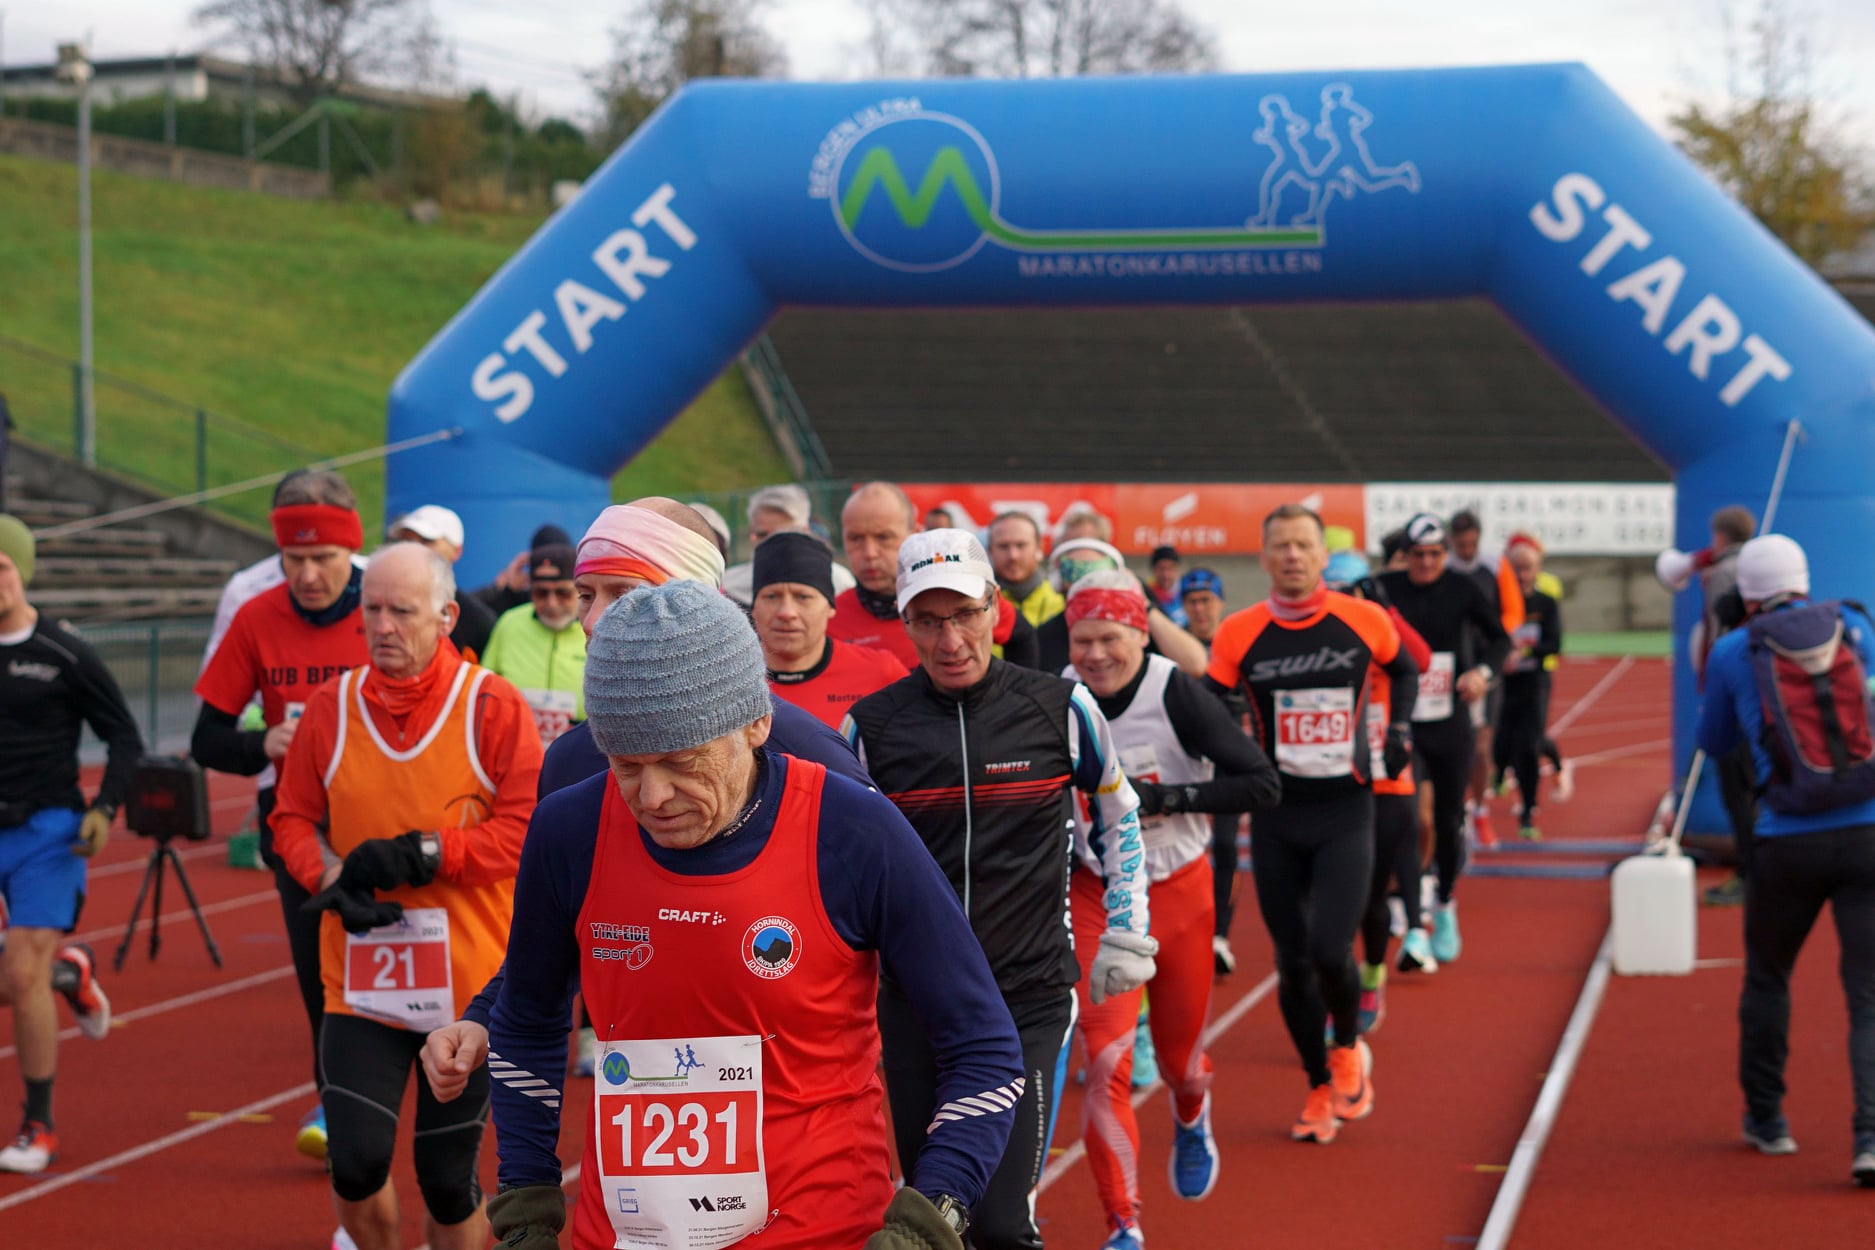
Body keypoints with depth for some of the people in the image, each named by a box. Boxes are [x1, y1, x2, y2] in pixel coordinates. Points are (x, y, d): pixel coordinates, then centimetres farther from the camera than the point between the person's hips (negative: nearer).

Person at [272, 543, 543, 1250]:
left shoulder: (492, 707, -6)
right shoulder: (331, 707, 3)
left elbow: (529, 827, -11)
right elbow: (292, 818, 9)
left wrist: (421, 853, -18)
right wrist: (331, 881, -10)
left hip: (470, 985, -2)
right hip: (361, 979, 2)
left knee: (448, 1177, 7)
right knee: (356, 1164, -10)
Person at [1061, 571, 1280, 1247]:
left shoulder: (1175, 694, -19)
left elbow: (1263, 783, -20)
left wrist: (1164, 797, -26)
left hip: (1179, 892, -1)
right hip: (1096, 896, 1)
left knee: (1180, 1058, 16)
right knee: (1105, 1062, -14)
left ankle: (1190, 1116, 55)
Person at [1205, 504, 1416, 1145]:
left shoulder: (1363, 621, -2)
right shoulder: (1239, 633, -3)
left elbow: (1403, 670, 19)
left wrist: (1398, 729, 8)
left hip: (1345, 811, -1)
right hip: (1275, 819, 1)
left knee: (1330, 950, -15)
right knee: (1292, 961, 5)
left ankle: (1348, 1048, 17)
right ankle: (1320, 1089, 23)